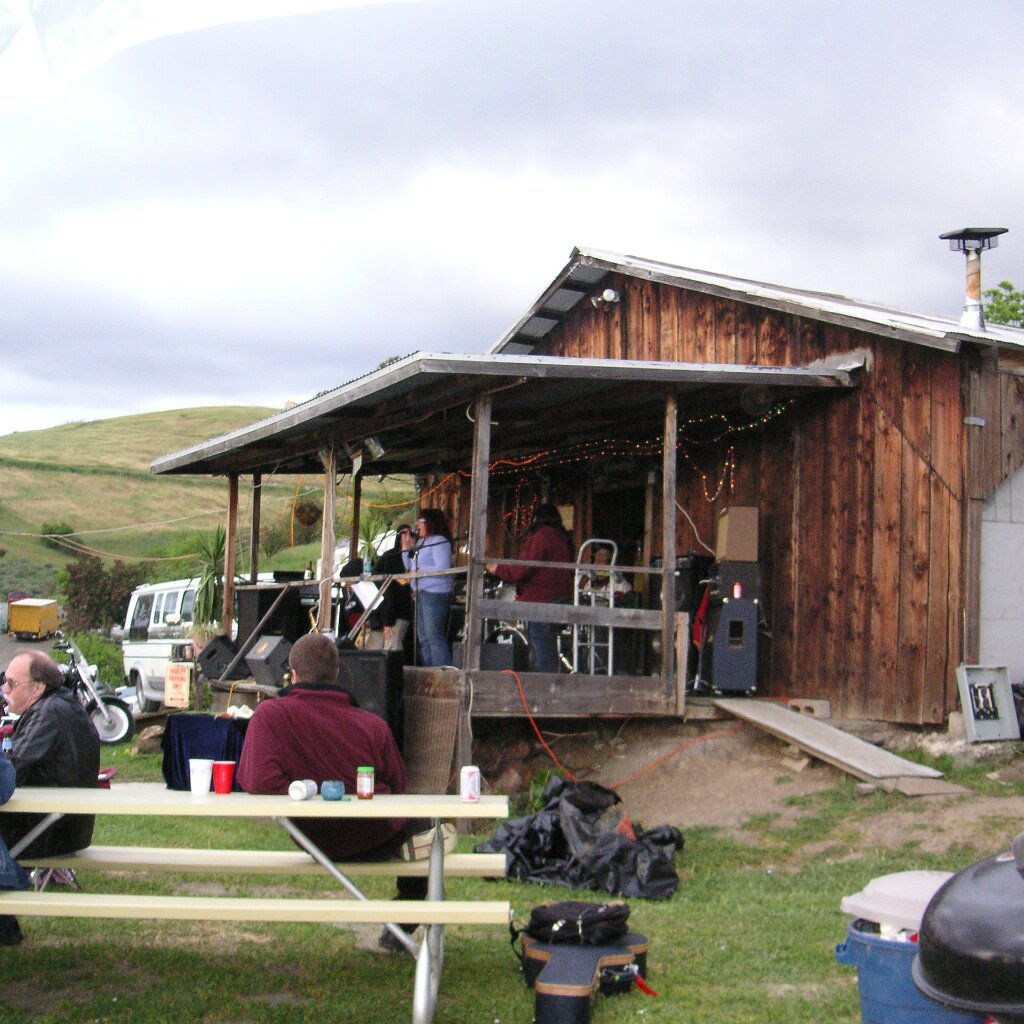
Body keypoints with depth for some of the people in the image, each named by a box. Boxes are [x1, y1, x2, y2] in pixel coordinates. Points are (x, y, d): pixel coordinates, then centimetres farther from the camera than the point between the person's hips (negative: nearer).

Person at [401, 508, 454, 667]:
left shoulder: (439, 541, -8)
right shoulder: (420, 542, 20)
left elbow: (443, 568, -20)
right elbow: (410, 569, 20)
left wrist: (418, 571, -14)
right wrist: (406, 548, 12)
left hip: (435, 594, -10)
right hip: (420, 594, 10)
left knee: (434, 638, -13)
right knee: (423, 640, 11)